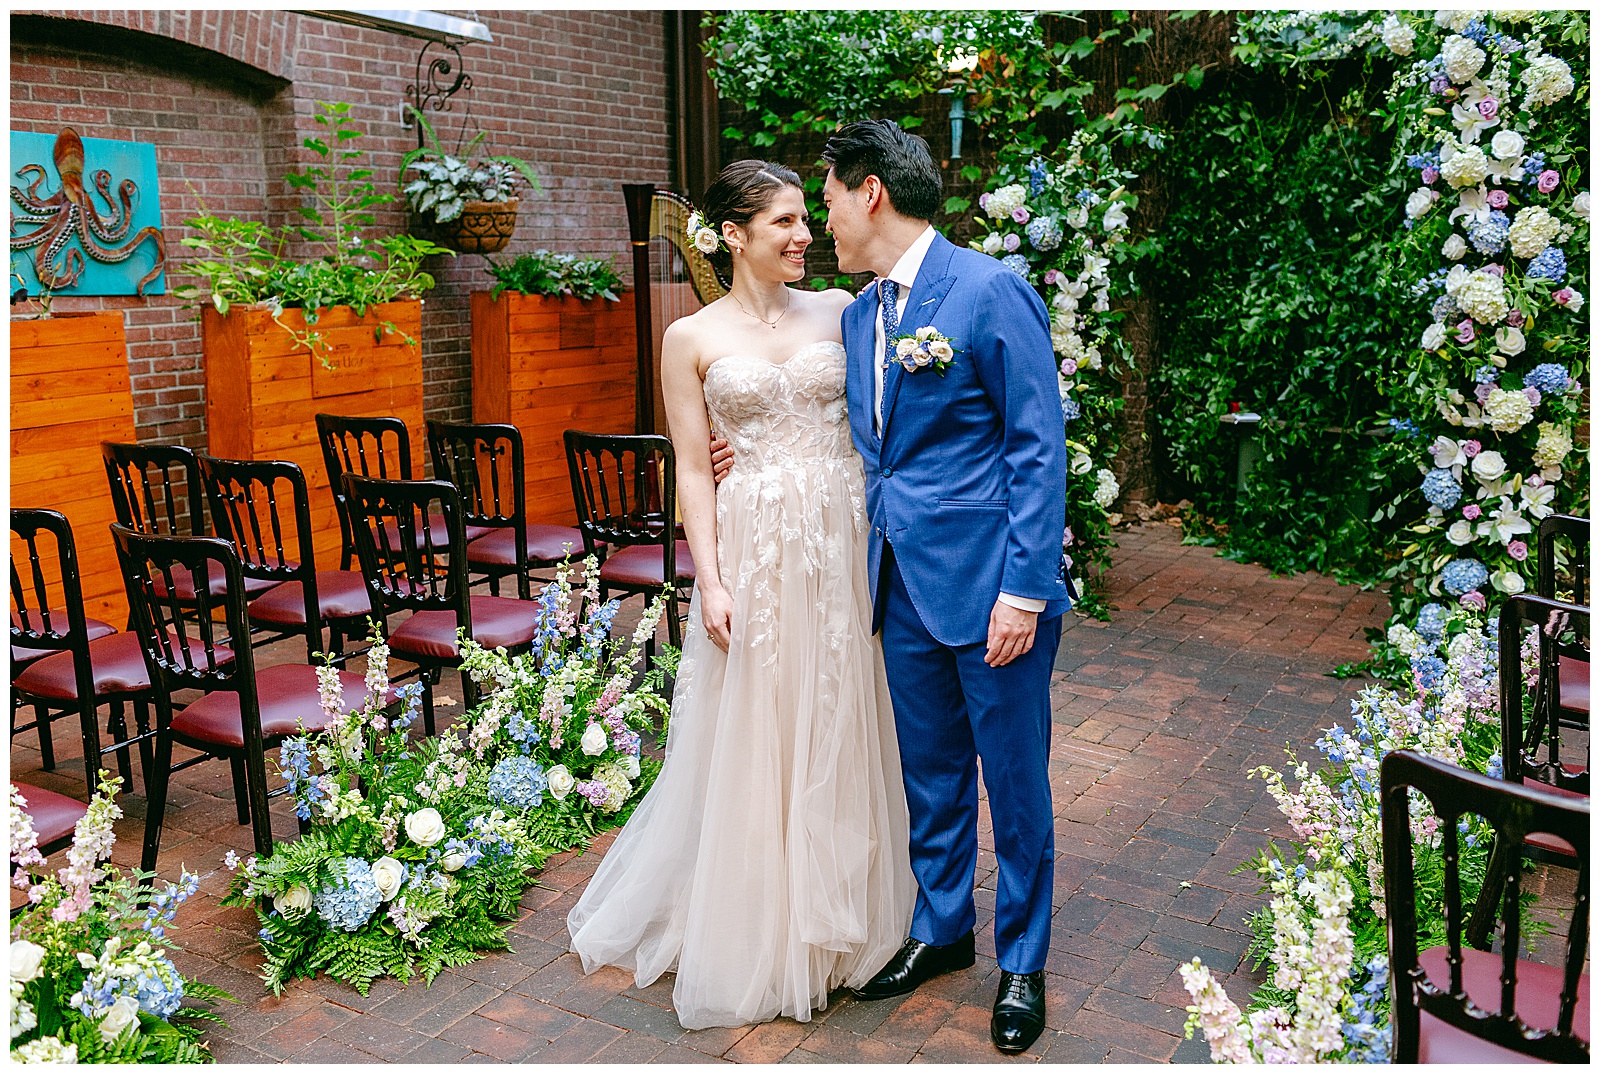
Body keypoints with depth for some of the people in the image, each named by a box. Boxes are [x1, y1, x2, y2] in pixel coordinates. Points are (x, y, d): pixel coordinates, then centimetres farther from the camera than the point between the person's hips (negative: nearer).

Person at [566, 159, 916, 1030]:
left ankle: (835, 918, 33)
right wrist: (710, 581, -9)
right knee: (748, 740, 7)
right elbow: (692, 469, -3)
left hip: (842, 546, 3)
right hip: (754, 552, -3)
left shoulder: (838, 313, 7)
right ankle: (750, 933, 27)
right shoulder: (691, 338, 0)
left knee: (838, 734, 13)